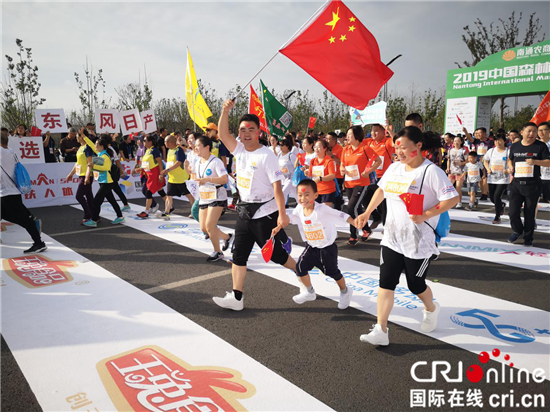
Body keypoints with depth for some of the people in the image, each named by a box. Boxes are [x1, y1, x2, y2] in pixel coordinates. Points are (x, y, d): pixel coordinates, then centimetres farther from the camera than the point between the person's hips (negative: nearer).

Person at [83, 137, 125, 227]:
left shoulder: (105, 156, -17)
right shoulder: (99, 154, 9)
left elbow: (106, 167, -31)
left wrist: (94, 166, -31)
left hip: (106, 182, -9)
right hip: (103, 182, 9)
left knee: (97, 200, -7)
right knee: (111, 200, 14)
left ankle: (93, 221, -2)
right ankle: (120, 217, 22)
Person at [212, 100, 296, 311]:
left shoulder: (267, 155, -15)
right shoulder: (240, 150, 6)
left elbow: (277, 186, -19)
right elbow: (223, 134, -3)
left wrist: (282, 214, -23)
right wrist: (225, 111, -16)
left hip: (265, 213, -7)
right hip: (245, 212, 7)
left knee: (275, 254, 4)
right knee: (239, 254, 7)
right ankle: (236, 298, 15)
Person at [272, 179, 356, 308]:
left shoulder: (322, 209, -28)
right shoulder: (299, 209, -10)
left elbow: (342, 216, -27)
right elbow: (289, 218, 10)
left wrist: (357, 224, -34)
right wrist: (278, 227, 7)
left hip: (327, 247, -5)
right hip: (311, 246, 5)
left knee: (332, 271, 4)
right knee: (300, 266, -1)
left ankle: (345, 292, 35)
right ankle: (309, 292, 25)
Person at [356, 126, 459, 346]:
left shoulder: (431, 171, -15)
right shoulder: (394, 168, 5)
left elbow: (452, 198, -17)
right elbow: (381, 189, 21)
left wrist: (425, 215, -26)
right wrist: (367, 212, 16)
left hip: (419, 242, -5)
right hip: (392, 238, 6)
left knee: (416, 285, 10)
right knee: (385, 283, 0)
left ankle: (431, 310, 45)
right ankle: (380, 331, 6)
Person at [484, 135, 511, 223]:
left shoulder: (508, 151, -5)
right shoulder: (491, 150, 6)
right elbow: (485, 160, 16)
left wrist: (508, 170, -19)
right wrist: (488, 169, 0)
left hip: (503, 179, -4)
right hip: (492, 178, 4)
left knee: (497, 196, -13)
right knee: (492, 197, 10)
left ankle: (497, 217, 1)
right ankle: (501, 205, 45)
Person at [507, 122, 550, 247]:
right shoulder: (514, 146, 8)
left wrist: (535, 162, -22)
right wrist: (510, 166, 4)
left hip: (532, 185, -2)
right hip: (516, 184, 2)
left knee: (529, 213, 5)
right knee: (513, 212, -1)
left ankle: (528, 237, 23)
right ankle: (517, 231, 27)